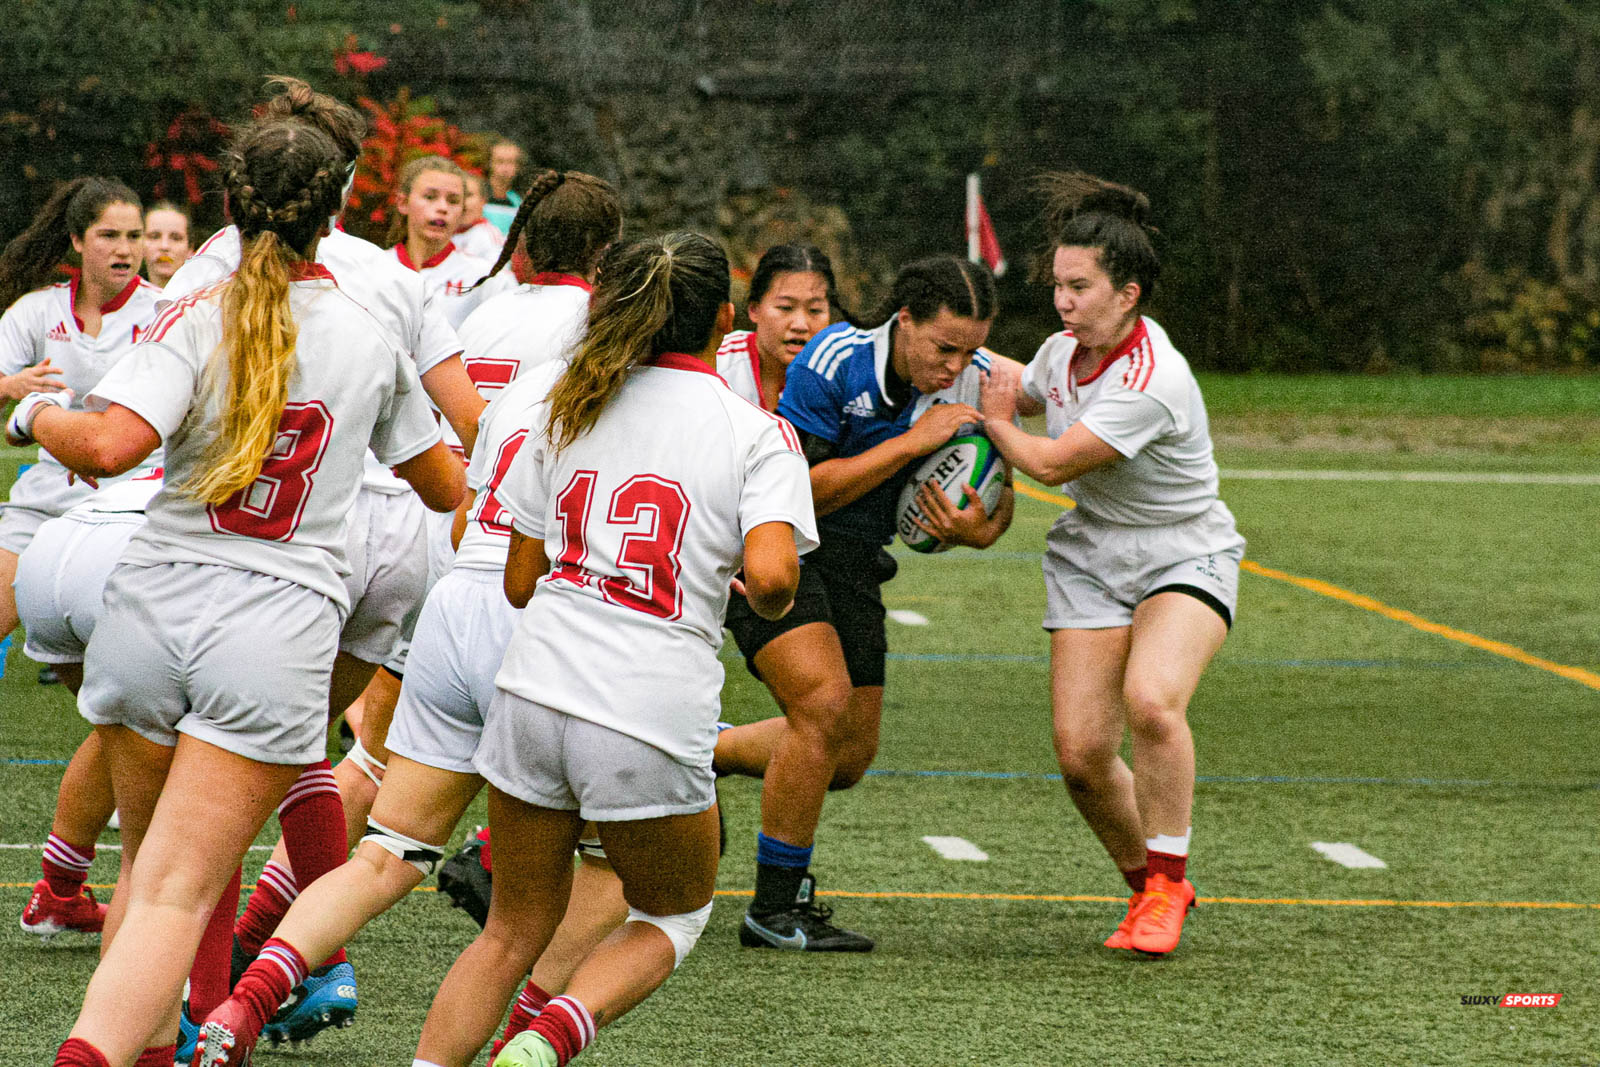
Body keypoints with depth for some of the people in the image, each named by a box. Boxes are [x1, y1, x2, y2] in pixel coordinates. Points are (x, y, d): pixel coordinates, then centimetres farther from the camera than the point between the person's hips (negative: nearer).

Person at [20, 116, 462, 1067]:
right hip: (279, 628, -1)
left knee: (149, 869, 21)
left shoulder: (200, 321, -1)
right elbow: (449, 489, 24)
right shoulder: (374, 344, 9)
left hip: (149, 609, 1)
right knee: (175, 898, -9)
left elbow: (109, 446, -17)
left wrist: (39, 415, 4)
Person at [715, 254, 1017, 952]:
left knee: (849, 757, 9)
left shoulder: (979, 379, -9)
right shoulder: (832, 363, -24)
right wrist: (911, 442, -29)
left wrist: (978, 529, -22)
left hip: (852, 562, 7)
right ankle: (777, 907, -10)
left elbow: (998, 499, 3)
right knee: (824, 703, -22)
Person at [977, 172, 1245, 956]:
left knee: (1150, 700, -33)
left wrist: (993, 419, -3)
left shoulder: (1151, 383, -27)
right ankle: (1148, 887, 18)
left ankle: (1167, 883, -15)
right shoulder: (1063, 350, -1)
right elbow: (1023, 396, 25)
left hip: (1184, 560, -6)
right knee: (1080, 752, -7)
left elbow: (1050, 463, -21)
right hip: (1090, 560, 7)